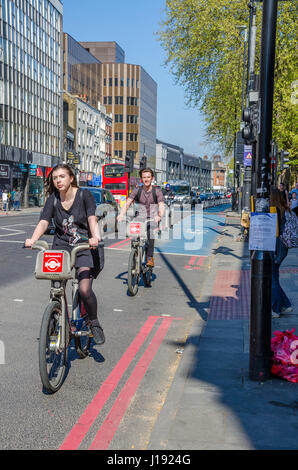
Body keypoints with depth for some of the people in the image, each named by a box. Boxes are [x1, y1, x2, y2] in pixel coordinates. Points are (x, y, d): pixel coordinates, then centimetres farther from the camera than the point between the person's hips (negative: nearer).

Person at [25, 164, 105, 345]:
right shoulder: (53, 200, 3)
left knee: (84, 289, -19)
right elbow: (43, 222, -9)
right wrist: (32, 240, -29)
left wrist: (95, 237, -39)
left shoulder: (84, 195, -5)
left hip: (85, 247, -4)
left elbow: (92, 218, -19)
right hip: (61, 247, 4)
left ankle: (95, 324, 5)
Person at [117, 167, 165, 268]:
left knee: (150, 233, -30)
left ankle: (150, 258, -26)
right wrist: (121, 214, -30)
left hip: (152, 219, -2)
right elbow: (127, 203, -10)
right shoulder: (136, 191, 2)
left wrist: (159, 216, -38)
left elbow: (161, 206, -15)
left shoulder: (157, 191, -2)